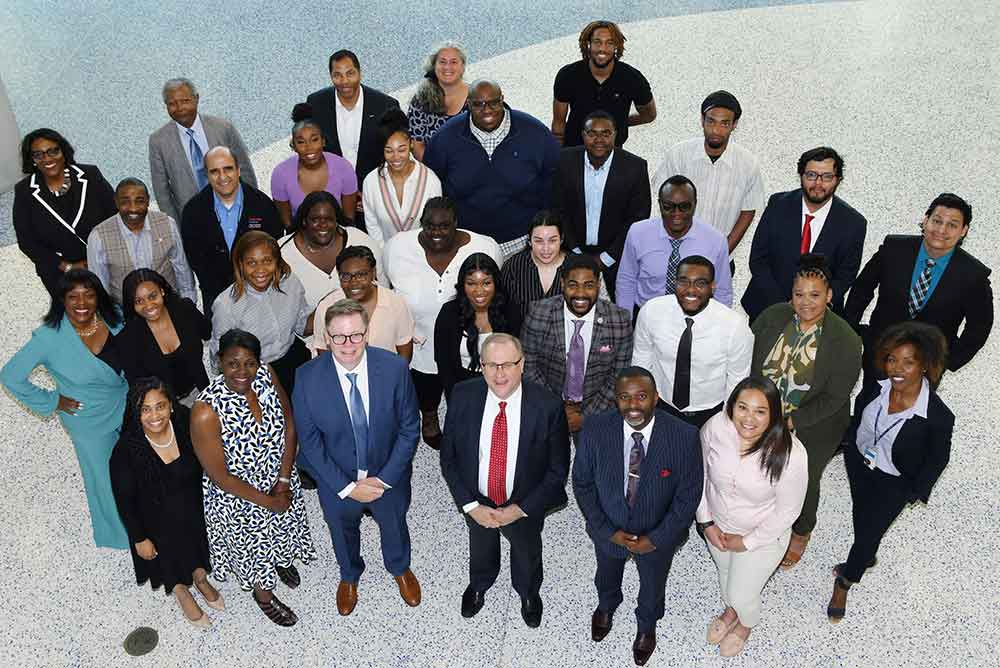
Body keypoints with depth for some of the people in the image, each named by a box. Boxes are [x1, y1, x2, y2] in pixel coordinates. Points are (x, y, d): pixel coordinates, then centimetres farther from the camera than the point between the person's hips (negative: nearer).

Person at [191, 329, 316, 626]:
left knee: (283, 526, 32)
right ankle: (263, 593, 55)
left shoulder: (266, 375, -22)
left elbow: (289, 426, -8)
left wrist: (283, 483, -12)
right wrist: (269, 501, -16)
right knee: (253, 544, 23)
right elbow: (220, 476, -25)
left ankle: (282, 559, 66)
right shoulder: (206, 412, -35)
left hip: (279, 479, 4)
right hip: (238, 495, -4)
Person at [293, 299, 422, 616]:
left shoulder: (395, 368, -24)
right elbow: (310, 442, -15)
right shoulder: (308, 378, -24)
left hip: (388, 477, 0)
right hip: (337, 481, 0)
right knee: (343, 532, 29)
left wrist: (384, 479, -18)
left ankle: (400, 569, 63)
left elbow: (409, 429, -14)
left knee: (394, 527, 29)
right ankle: (349, 576, 63)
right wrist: (347, 487, -17)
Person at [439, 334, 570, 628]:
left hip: (525, 507, -1)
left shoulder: (548, 407, -29)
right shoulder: (462, 396, -23)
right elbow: (448, 456, -12)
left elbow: (558, 469, -18)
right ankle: (479, 585, 67)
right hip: (477, 502, 2)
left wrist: (520, 509, -20)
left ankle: (529, 593, 64)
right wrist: (471, 506, -17)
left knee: (527, 552, 30)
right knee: (480, 547, 32)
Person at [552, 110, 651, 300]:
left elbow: (638, 219, -9)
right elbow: (559, 210, -2)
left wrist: (606, 258, -11)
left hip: (618, 251, -1)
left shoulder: (635, 167, -13)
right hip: (575, 250, 1)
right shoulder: (566, 160, -7)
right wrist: (576, 253, -6)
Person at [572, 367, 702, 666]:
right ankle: (606, 607, 68)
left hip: (657, 535, -1)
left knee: (652, 585, 29)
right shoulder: (594, 429, -27)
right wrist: (607, 530, -16)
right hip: (608, 530, 1)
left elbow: (688, 496, -18)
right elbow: (582, 483, -13)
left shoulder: (684, 437, -30)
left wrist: (656, 539, -18)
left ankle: (646, 625, 63)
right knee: (606, 576, 33)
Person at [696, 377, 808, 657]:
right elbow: (701, 475, -8)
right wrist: (706, 523, -7)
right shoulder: (715, 427, -26)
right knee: (725, 573, 31)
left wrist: (747, 541, -13)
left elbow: (787, 512, -20)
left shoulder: (791, 454, -34)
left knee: (742, 594, 17)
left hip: (762, 537, -3)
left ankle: (746, 623, 55)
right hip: (718, 525, 3)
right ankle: (731, 610, 65)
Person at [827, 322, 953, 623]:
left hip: (894, 484, -4)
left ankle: (844, 582, 41)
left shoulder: (938, 417, -33)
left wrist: (916, 491, -7)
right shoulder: (876, 389, -23)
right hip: (859, 464, 4)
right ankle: (865, 559, 61)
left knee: (869, 532, 13)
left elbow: (938, 459, -14)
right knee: (860, 516, 29)